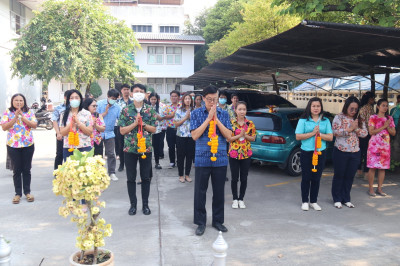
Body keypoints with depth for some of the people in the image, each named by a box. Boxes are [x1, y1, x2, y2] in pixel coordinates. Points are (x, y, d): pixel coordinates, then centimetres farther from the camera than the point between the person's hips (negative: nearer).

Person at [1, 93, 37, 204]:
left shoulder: (29, 112, 4)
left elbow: (34, 125, -6)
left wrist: (22, 116, -13)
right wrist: (15, 117, -15)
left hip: (28, 145, 1)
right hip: (13, 145, -1)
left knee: (26, 169, 7)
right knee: (17, 170, 4)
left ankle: (27, 192, 18)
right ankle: (18, 193, 13)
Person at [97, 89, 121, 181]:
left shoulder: (117, 107, 0)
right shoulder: (100, 104, -7)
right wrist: (105, 112, -16)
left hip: (109, 134, 2)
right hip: (98, 132, -2)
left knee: (111, 154, 1)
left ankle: (112, 173, 10)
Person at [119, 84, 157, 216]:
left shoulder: (150, 110, 2)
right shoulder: (126, 110, 0)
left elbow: (153, 129, 1)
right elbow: (122, 130, -4)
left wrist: (142, 123, -13)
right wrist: (135, 123, -15)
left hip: (146, 148, 0)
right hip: (130, 148, 0)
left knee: (146, 178, 8)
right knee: (131, 178, 7)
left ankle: (145, 204, 21)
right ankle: (133, 204, 20)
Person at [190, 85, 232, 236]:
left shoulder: (224, 114, 5)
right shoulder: (196, 113, 0)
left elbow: (229, 135, -3)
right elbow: (194, 135, -10)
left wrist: (216, 119, -12)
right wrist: (208, 118, -14)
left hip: (220, 159, 2)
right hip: (202, 159, -2)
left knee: (219, 191, 10)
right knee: (200, 191, 5)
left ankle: (218, 220, 26)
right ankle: (200, 222, 18)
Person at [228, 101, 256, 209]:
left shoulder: (250, 123, 2)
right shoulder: (231, 123, -3)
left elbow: (253, 138, 4)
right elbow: (228, 138, -6)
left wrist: (245, 135, -14)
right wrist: (239, 135, -18)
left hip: (246, 154, 1)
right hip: (233, 154, -1)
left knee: (244, 178, 7)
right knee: (234, 178, 6)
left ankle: (241, 199, 22)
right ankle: (235, 199, 21)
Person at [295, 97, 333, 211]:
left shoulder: (325, 121, 8)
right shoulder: (303, 120, 0)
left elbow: (330, 137, 3)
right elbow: (298, 136, -7)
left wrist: (319, 134, -13)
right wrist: (312, 133, -13)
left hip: (321, 153, 2)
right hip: (306, 152, -2)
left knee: (316, 178, 8)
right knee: (306, 178, 3)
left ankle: (314, 201, 21)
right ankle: (305, 201, 15)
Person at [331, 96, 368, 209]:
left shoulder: (359, 120, 10)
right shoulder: (339, 118, -4)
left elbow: (365, 133, 3)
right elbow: (335, 132, -17)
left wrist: (356, 128, -13)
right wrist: (349, 129, -17)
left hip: (355, 153, 4)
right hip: (341, 152, -4)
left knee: (350, 176, 10)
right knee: (339, 175, 6)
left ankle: (346, 199, 22)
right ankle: (337, 199, 17)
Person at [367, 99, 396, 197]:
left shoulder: (389, 118, 10)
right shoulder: (373, 118, -2)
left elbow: (393, 133, 8)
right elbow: (371, 132, -11)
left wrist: (388, 127, -10)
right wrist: (383, 127, -15)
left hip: (385, 145, 4)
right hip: (374, 145, -4)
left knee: (383, 167, 6)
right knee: (372, 167, -3)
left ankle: (379, 189, 16)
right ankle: (371, 189, 5)